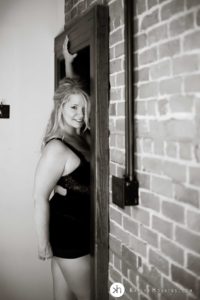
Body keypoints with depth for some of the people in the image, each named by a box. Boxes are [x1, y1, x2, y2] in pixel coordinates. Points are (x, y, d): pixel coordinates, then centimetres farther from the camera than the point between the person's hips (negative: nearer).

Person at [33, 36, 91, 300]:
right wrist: (43, 242, -14)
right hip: (68, 230, -8)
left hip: (77, 228, 8)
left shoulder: (79, 137, 3)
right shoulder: (57, 147, -20)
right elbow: (40, 196, -18)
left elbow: (71, 91, 20)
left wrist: (68, 63, 22)